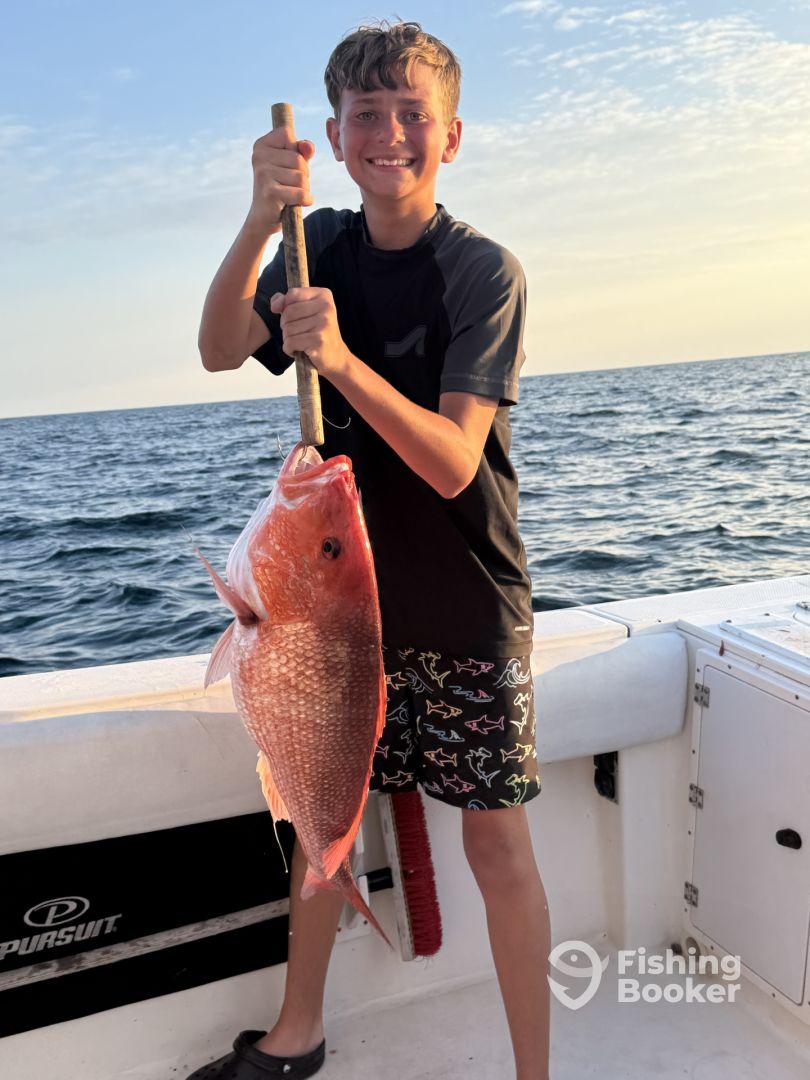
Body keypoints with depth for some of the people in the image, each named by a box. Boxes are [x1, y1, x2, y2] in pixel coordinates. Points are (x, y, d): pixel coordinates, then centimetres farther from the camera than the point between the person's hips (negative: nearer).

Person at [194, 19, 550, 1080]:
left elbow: (452, 463, -20)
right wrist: (263, 216, -23)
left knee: (497, 842, 2)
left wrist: (341, 359, -33)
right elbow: (220, 350, -10)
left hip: (465, 606, -4)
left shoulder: (484, 270, -10)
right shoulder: (324, 244, 5)